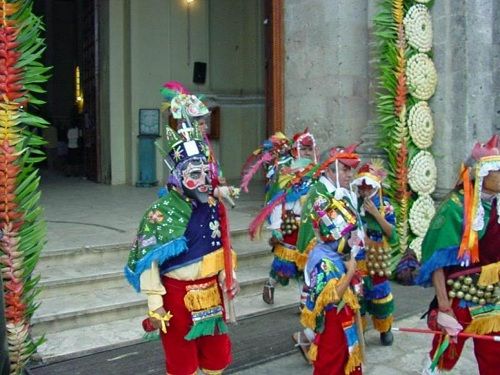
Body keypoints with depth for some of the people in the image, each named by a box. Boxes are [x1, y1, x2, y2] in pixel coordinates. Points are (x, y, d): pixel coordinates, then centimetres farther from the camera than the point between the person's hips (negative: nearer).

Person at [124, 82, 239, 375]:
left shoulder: (213, 205, 0)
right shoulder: (162, 212, -19)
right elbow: (147, 262, -20)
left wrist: (230, 277, 15)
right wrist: (155, 305, -20)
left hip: (212, 292, 6)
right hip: (179, 296, -6)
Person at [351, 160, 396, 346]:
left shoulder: (384, 204, -6)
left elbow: (391, 232, -12)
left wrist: (376, 213, -18)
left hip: (377, 258, 0)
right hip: (357, 257, 0)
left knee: (380, 293, 13)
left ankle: (385, 329, 34)